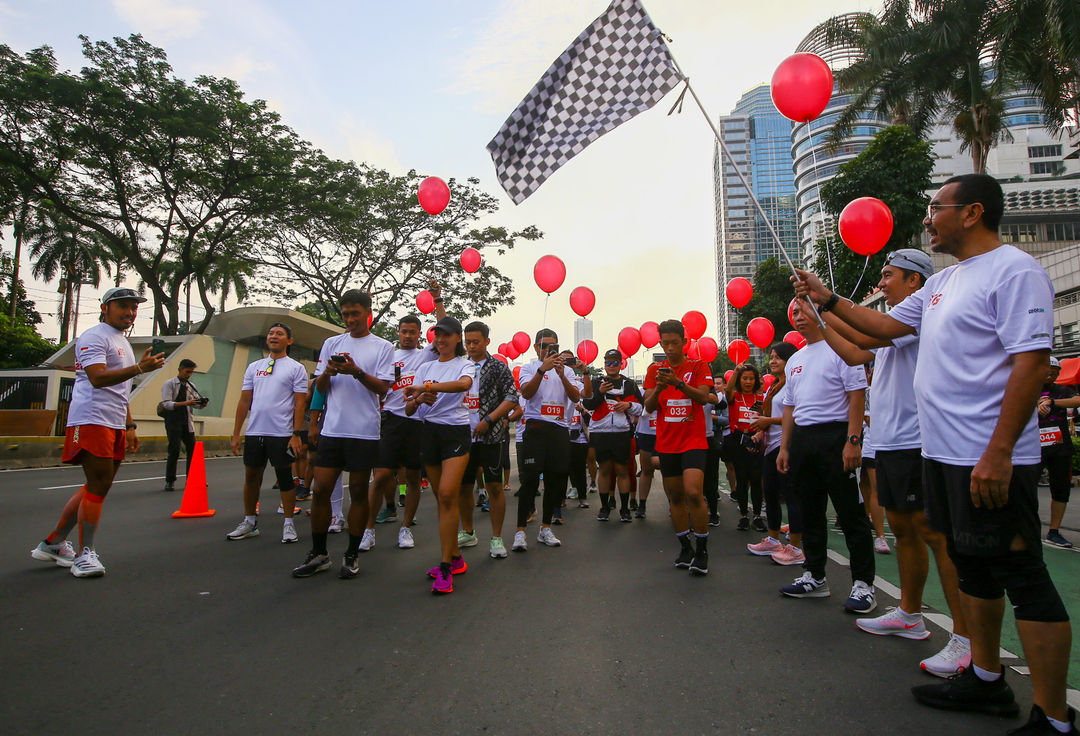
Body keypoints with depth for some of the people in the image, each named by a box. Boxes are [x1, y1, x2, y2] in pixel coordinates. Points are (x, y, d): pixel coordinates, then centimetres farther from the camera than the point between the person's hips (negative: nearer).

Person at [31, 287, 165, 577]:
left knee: (97, 487, 12)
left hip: (114, 426, 9)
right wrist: (139, 368, -34)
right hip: (91, 420, -9)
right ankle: (84, 553, 0)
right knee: (98, 486, -9)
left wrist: (129, 426, 25)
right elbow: (98, 378, -22)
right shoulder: (94, 336, -6)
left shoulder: (123, 342, 24)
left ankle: (52, 543, 24)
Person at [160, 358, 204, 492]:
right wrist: (185, 403, -29)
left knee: (192, 449, 5)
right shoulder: (169, 384, -6)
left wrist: (202, 403, -12)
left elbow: (196, 402, 12)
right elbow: (166, 403, -16)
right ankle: (169, 481, 2)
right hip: (173, 422, -5)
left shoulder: (191, 386, 11)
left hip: (187, 422, 5)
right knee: (174, 451, -8)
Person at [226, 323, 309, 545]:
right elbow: (244, 401, 13)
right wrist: (236, 434, 9)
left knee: (285, 477, 2)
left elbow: (300, 403, -5)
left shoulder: (296, 368, 1)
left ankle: (289, 525, 12)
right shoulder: (254, 367, 14)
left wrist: (296, 434, -12)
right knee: (251, 477, 12)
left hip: (282, 434, -5)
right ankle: (249, 522, 26)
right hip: (254, 432, 5)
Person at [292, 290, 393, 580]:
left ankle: (352, 555, 17)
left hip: (364, 430, -3)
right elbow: (320, 388, 14)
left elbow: (382, 389, -4)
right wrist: (328, 373, -8)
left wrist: (356, 371, -18)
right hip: (332, 428, 3)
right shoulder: (331, 344, 14)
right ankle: (318, 554, 16)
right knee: (320, 490, 2)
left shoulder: (383, 347, 3)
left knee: (358, 491, 4)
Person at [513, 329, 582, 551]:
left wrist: (561, 374, -12)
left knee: (557, 479, 6)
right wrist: (543, 369, -20)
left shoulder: (567, 371, 17)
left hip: (560, 429, 4)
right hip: (536, 427, -4)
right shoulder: (529, 368, 8)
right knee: (530, 479, -9)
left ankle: (545, 529, 18)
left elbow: (576, 397, 1)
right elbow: (526, 393, -11)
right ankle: (520, 531, -4)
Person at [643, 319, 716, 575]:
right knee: (675, 497, 8)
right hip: (666, 442, 4)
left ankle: (702, 551, -3)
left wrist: (679, 383, -27)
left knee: (693, 493, -17)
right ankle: (685, 548, 21)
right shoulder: (654, 369, 9)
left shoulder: (698, 367, 2)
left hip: (693, 440, -3)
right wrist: (658, 388, -17)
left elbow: (704, 397, -12)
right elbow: (648, 406, 4)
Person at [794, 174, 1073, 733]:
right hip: (945, 454, 10)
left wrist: (998, 452, -24)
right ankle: (986, 681, 32)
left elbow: (1033, 361, -19)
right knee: (971, 567, 17)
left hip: (991, 459, -10)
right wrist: (827, 299, 19)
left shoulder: (1014, 270, -12)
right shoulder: (942, 282, 17)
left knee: (1023, 579, -2)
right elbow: (888, 325, 24)